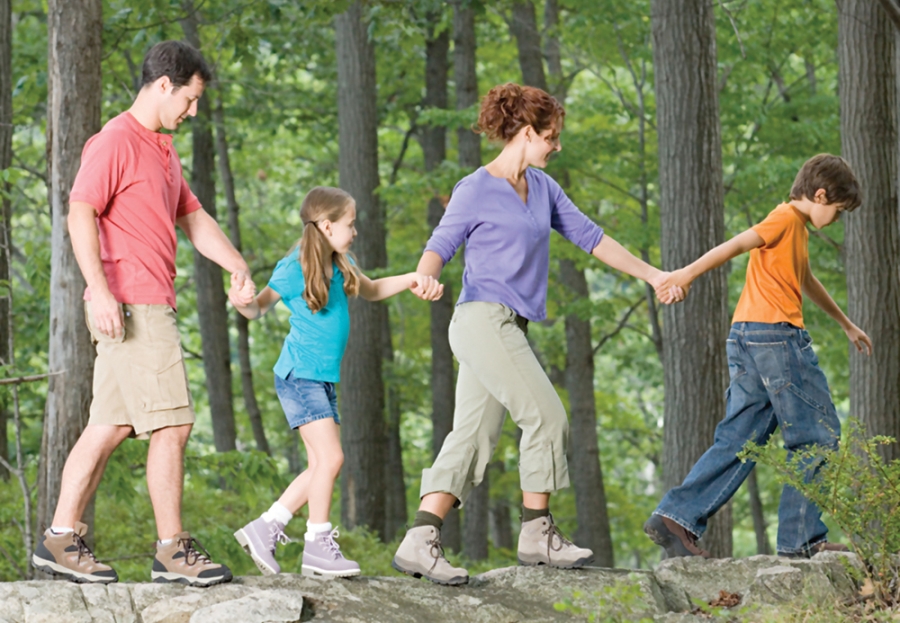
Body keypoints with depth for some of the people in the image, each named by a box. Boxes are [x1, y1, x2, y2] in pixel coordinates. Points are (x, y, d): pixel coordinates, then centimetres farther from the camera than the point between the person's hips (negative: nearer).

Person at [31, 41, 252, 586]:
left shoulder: (161, 150, 21)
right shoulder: (115, 141, -9)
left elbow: (194, 219, 25)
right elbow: (81, 214, -17)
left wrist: (237, 266, 11)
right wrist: (99, 289, -25)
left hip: (151, 305, 10)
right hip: (130, 305, -10)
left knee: (111, 427, 8)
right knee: (173, 424, -9)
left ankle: (62, 539, 10)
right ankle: (174, 550, -4)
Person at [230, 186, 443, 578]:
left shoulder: (340, 265, 11)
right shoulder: (294, 270, -11)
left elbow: (370, 291, 27)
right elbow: (259, 308, -3)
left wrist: (413, 280, 12)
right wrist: (242, 302, -27)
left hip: (324, 379, 9)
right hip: (299, 376, -9)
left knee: (322, 465, 7)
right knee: (330, 457, -15)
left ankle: (264, 530, 13)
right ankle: (318, 546, -9)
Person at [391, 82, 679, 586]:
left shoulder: (543, 187, 15)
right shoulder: (475, 191, -6)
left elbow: (589, 236, 20)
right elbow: (440, 247, -8)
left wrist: (652, 275, 20)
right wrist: (424, 278, -31)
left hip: (508, 328, 8)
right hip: (483, 318, -8)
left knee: (472, 438, 0)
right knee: (546, 416, -10)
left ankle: (420, 543, -5)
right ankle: (537, 533, 0)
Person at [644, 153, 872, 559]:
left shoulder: (795, 227, 26)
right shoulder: (787, 218, -5)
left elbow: (806, 282, 41)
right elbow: (737, 244, -19)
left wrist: (846, 325, 53)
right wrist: (689, 274, -32)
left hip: (747, 342, 10)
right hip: (775, 334, -10)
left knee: (740, 439, 5)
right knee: (818, 436, -3)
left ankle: (677, 518, -5)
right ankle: (801, 538, -4)